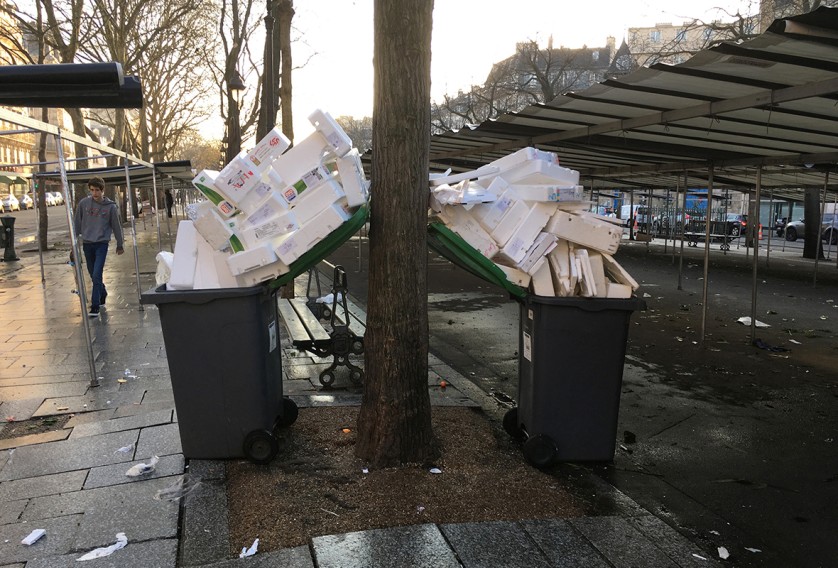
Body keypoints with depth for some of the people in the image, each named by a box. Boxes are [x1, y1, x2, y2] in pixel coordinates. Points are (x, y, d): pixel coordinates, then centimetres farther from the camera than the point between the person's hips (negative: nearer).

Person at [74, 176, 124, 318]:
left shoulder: (110, 206, -4)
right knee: (93, 275, 13)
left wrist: (119, 245, 10)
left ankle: (95, 306, -9)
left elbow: (116, 226, 4)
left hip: (102, 244, -3)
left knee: (97, 275, -12)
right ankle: (102, 293, 38)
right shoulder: (83, 203, 0)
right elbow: (77, 223, 9)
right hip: (87, 243, 3)